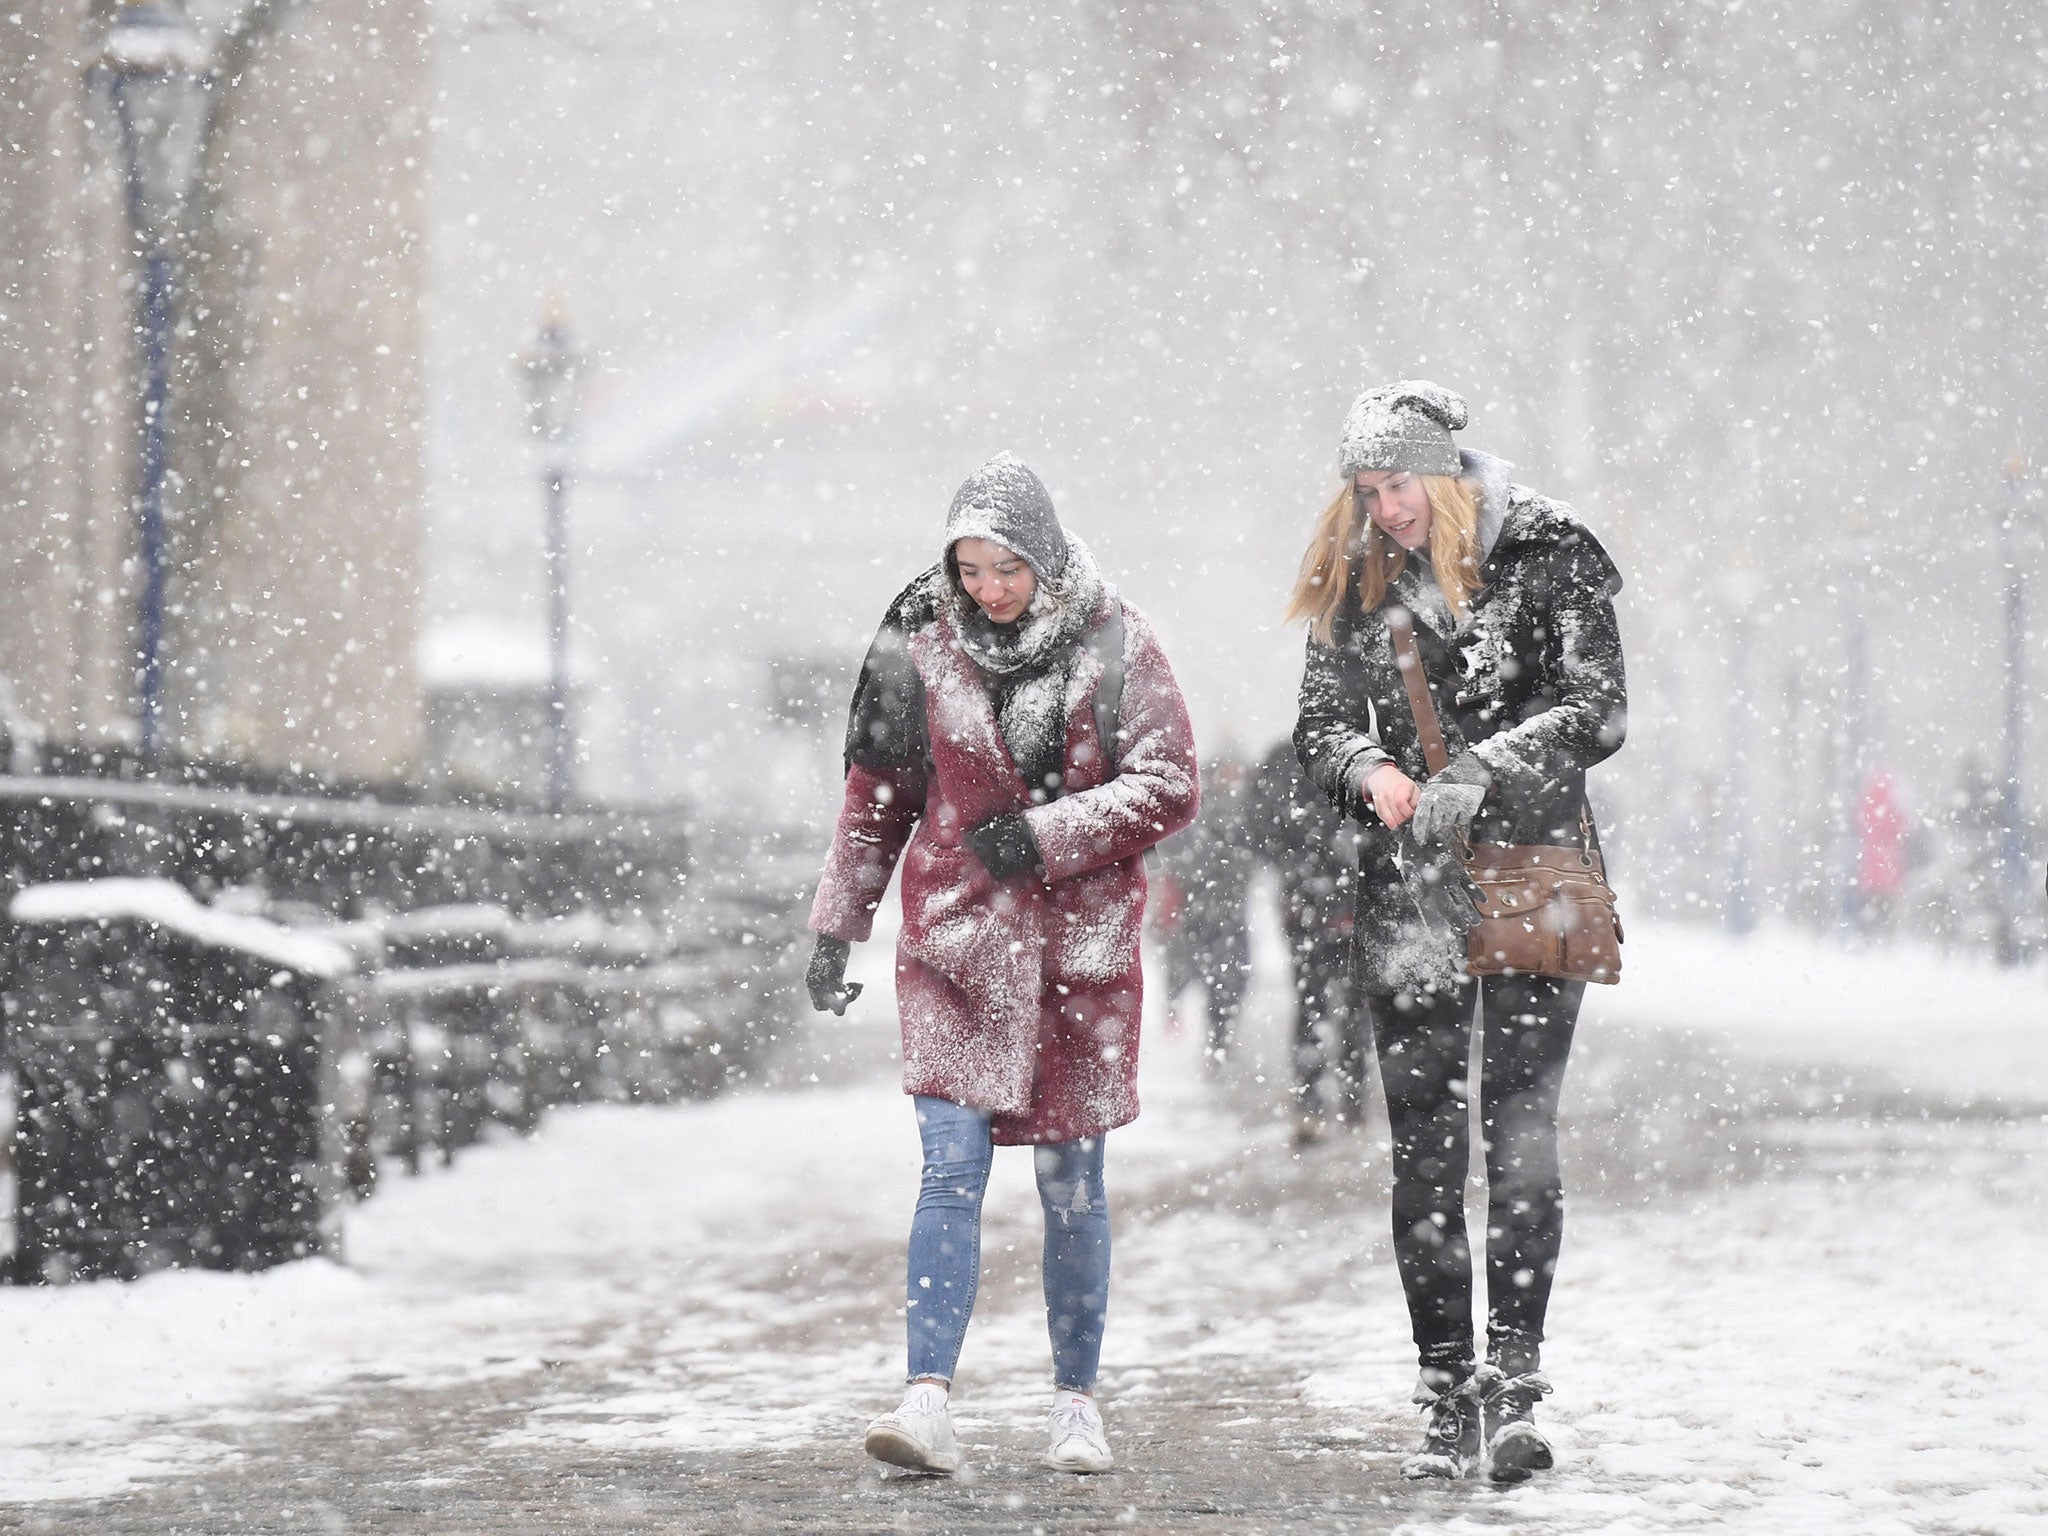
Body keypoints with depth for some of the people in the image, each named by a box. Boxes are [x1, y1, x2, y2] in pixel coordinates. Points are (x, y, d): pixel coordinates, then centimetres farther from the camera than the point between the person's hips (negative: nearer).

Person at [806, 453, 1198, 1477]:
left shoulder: (1114, 646, -1)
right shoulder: (923, 650, 3)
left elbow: (1169, 787, -3)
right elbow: (876, 802, 12)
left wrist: (1045, 833, -13)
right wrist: (836, 929, 9)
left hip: (1081, 949, 0)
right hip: (957, 942, 0)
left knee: (1073, 1186, 8)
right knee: (950, 1170, -11)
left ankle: (1076, 1402, 21)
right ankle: (928, 1404, -18)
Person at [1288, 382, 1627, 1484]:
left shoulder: (1549, 555, -2)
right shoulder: (1357, 578, 11)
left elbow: (1597, 710, -8)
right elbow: (1320, 724, 11)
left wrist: (1479, 771, -21)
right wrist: (1369, 769, -12)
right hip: (1409, 890, 4)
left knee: (1519, 1128, -11)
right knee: (1422, 1144, 1)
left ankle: (1513, 1382, -11)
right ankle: (1445, 1393, 5)